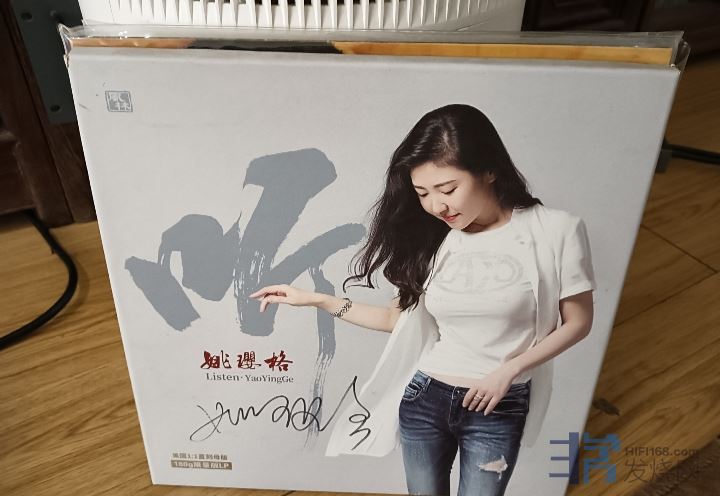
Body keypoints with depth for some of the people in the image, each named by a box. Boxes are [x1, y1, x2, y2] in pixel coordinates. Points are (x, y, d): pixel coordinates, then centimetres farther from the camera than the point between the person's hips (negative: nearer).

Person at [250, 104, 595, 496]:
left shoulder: (555, 231, -15)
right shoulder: (429, 238, -6)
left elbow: (577, 323, -4)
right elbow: (398, 318, 3)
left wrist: (509, 369, -15)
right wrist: (315, 299, -2)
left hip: (498, 410, -2)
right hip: (423, 400, 3)